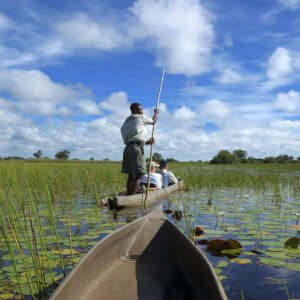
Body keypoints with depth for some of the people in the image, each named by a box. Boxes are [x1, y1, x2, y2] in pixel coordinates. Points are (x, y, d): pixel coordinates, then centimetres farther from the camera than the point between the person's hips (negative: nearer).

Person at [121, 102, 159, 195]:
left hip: (128, 147, 8)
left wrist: (147, 142, 12)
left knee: (131, 175, 9)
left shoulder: (126, 122, 23)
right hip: (137, 147, -8)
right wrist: (156, 112, 39)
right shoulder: (141, 118, 3)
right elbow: (153, 121, 21)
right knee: (138, 175, -11)